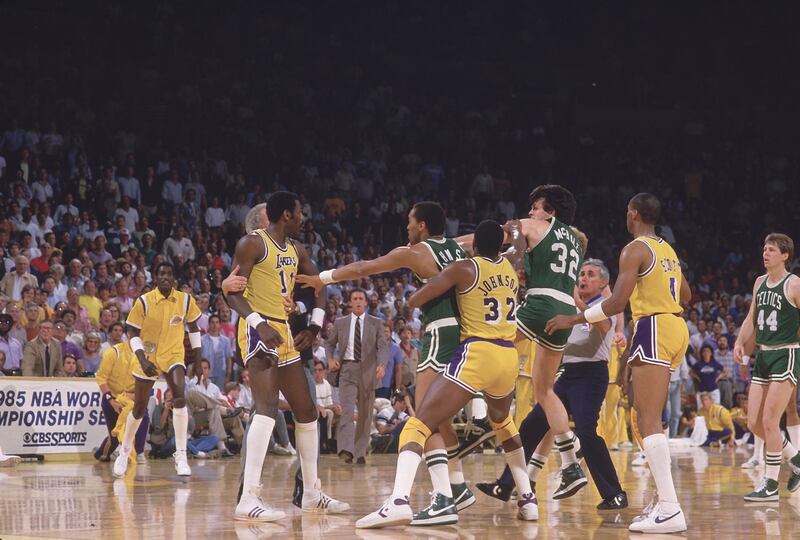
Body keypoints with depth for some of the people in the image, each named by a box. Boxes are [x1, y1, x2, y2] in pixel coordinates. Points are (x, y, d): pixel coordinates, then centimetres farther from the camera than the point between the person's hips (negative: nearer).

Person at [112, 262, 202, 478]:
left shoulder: (185, 300, -6)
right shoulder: (144, 301, -12)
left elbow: (193, 326, 11)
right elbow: (133, 333, -9)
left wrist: (197, 355, 12)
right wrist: (142, 359, -21)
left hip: (174, 356, 1)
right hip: (148, 358, -1)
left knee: (180, 396, -25)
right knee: (139, 409, 8)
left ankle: (181, 456, -22)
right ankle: (124, 453, 33)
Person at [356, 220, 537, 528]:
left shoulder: (463, 269, 1)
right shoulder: (510, 269, 15)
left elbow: (413, 301, 1)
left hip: (476, 355, -6)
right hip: (509, 357, 6)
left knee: (418, 425, -9)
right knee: (502, 422, 36)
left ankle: (399, 501, -32)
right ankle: (527, 499, 34)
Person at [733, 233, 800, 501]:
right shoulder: (760, 282, 12)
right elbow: (752, 318, 20)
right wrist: (740, 342, 5)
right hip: (763, 356, 8)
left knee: (769, 421, -11)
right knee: (754, 423, 5)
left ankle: (771, 485, -3)